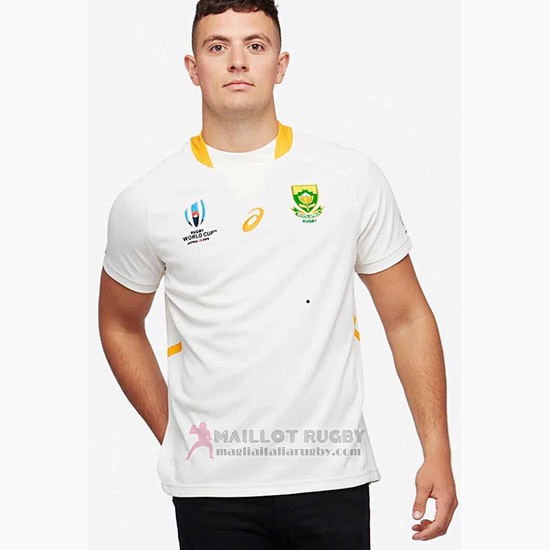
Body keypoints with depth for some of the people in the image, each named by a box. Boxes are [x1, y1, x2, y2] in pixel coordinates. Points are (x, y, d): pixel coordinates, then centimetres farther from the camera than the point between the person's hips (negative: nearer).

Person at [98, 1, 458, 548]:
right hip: (211, 487, 0)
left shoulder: (353, 177, 1)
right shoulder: (146, 203, 1)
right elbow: (120, 325, 15)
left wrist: (437, 454, 1)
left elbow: (406, 317, 5)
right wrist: (172, 436, 8)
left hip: (333, 477, 0)